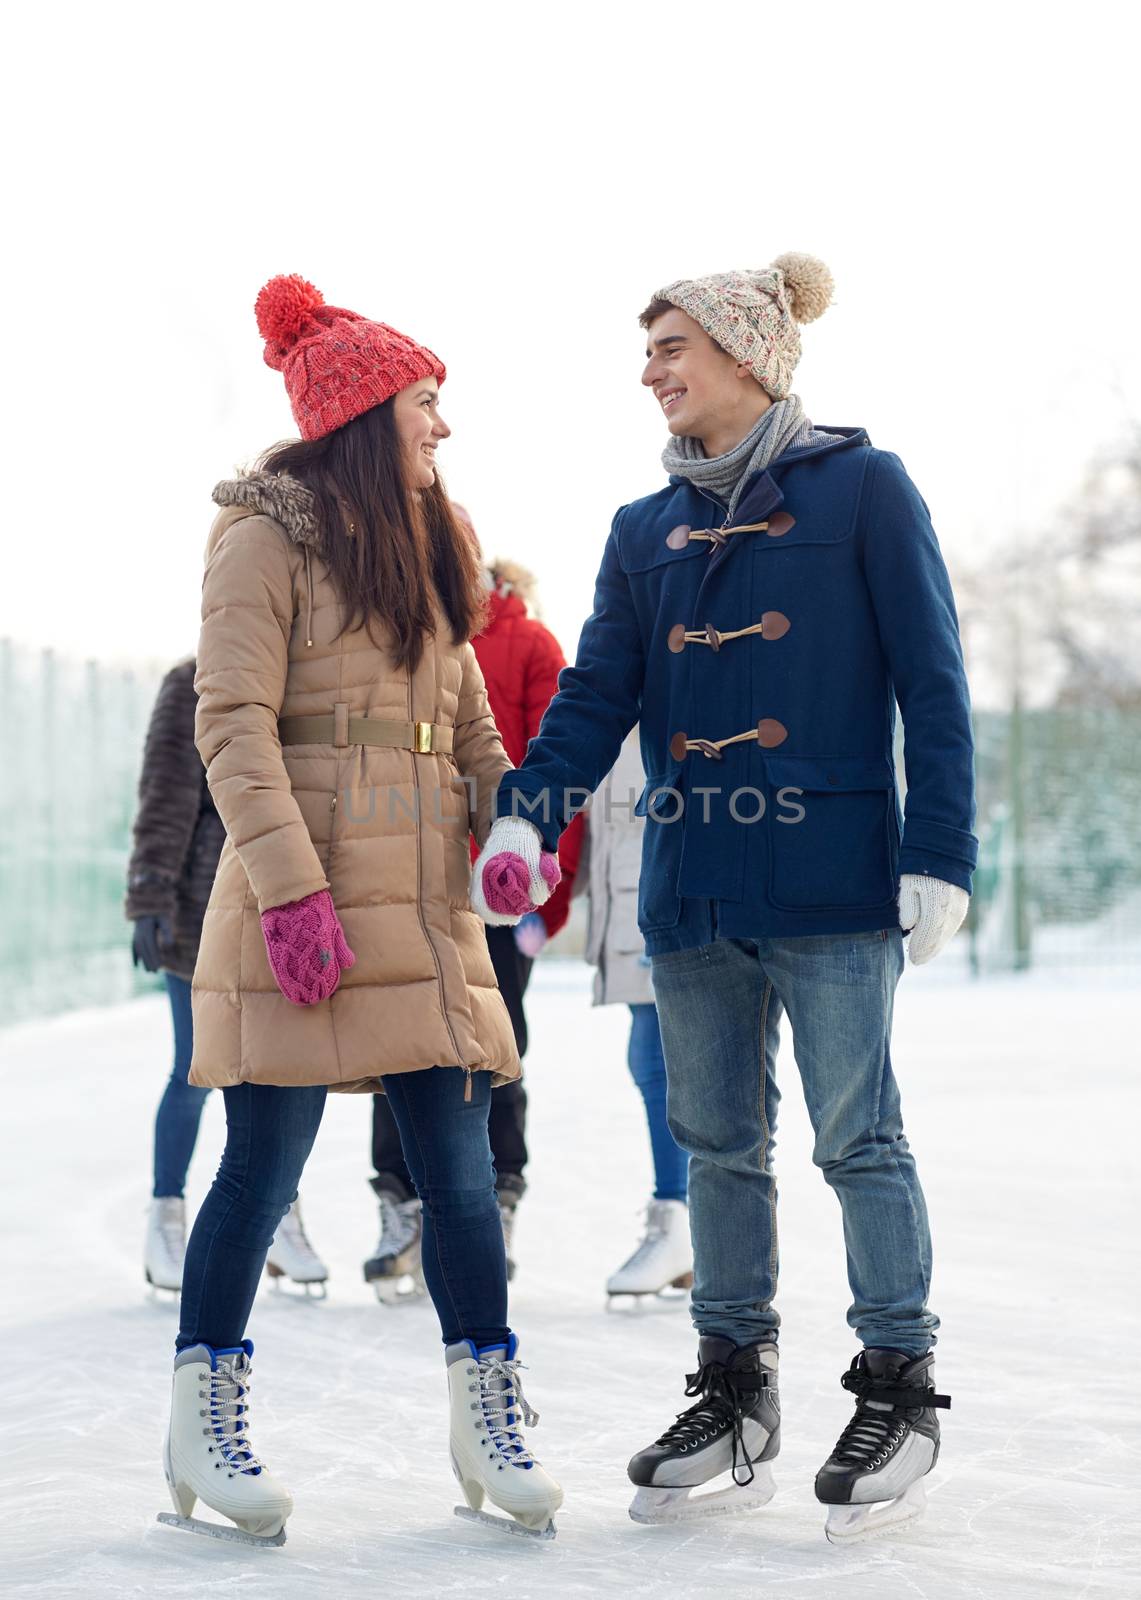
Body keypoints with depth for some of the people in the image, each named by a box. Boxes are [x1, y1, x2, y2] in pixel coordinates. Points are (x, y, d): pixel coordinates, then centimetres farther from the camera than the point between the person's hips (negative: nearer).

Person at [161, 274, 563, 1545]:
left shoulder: (426, 546, 20)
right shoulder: (269, 537, -4)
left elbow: (468, 721, 22)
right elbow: (234, 724, -12)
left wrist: (509, 822, 5)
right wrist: (290, 886, -21)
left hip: (425, 898, 7)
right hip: (306, 893, -6)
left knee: (459, 1161, 3)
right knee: (265, 1160, -1)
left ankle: (487, 1420, 11)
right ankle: (203, 1419, 13)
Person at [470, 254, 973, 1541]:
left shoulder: (861, 489, -1)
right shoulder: (644, 529, 14)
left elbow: (932, 684, -3)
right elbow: (596, 692, 7)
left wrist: (938, 855, -10)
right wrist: (524, 816, -10)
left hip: (830, 885, -5)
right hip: (692, 890, 5)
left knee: (858, 1137, -1)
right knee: (718, 1143, 10)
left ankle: (899, 1392, 12)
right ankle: (737, 1395, 21)